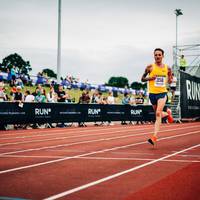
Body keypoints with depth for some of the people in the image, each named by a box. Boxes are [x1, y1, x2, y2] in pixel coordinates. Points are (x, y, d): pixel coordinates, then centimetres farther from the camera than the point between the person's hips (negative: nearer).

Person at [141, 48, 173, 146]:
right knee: (158, 114, 14)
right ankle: (167, 114, 51)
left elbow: (170, 79, 18)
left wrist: (170, 80, -6)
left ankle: (155, 136, -21)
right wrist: (150, 78, -14)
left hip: (162, 93, -1)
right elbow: (142, 79, 5)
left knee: (158, 113, -18)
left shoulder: (167, 68, 4)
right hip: (152, 93, 1)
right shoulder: (150, 67, -2)